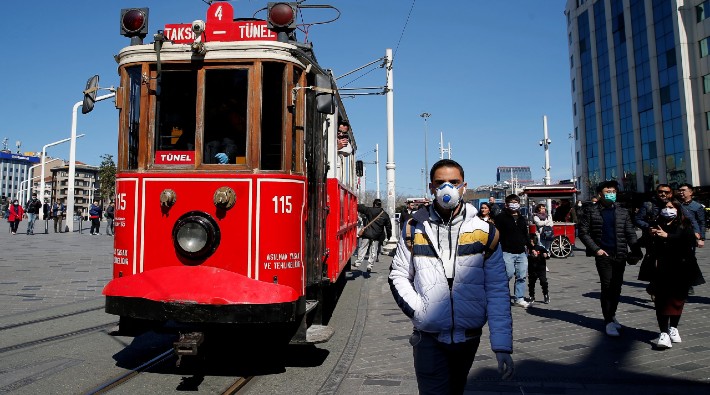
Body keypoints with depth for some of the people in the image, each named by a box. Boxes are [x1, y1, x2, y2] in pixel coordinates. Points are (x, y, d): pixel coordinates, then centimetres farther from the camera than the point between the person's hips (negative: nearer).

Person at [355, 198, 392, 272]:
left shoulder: (369, 210, -2)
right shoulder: (385, 215, 8)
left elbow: (360, 207, 0)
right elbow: (388, 226, 15)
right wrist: (389, 235, 25)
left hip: (367, 234, -2)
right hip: (377, 236, 2)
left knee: (362, 249, 2)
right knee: (374, 251, 8)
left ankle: (358, 263, -3)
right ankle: (370, 265, 1)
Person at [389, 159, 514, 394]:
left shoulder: (484, 232, -2)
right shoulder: (415, 229, -2)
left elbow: (497, 291, -4)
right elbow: (398, 276, 5)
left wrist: (502, 346, -9)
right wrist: (417, 310, -11)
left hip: (468, 337, 2)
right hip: (428, 338, -2)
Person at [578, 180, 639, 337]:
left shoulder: (623, 212, 11)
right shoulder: (591, 211, 2)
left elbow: (630, 233, 8)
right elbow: (583, 232, 0)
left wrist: (635, 250, -6)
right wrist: (596, 249, -9)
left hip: (620, 255, 3)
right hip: (603, 255, -3)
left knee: (617, 288, 8)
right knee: (607, 287, -5)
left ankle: (612, 315, 26)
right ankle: (608, 321, 2)